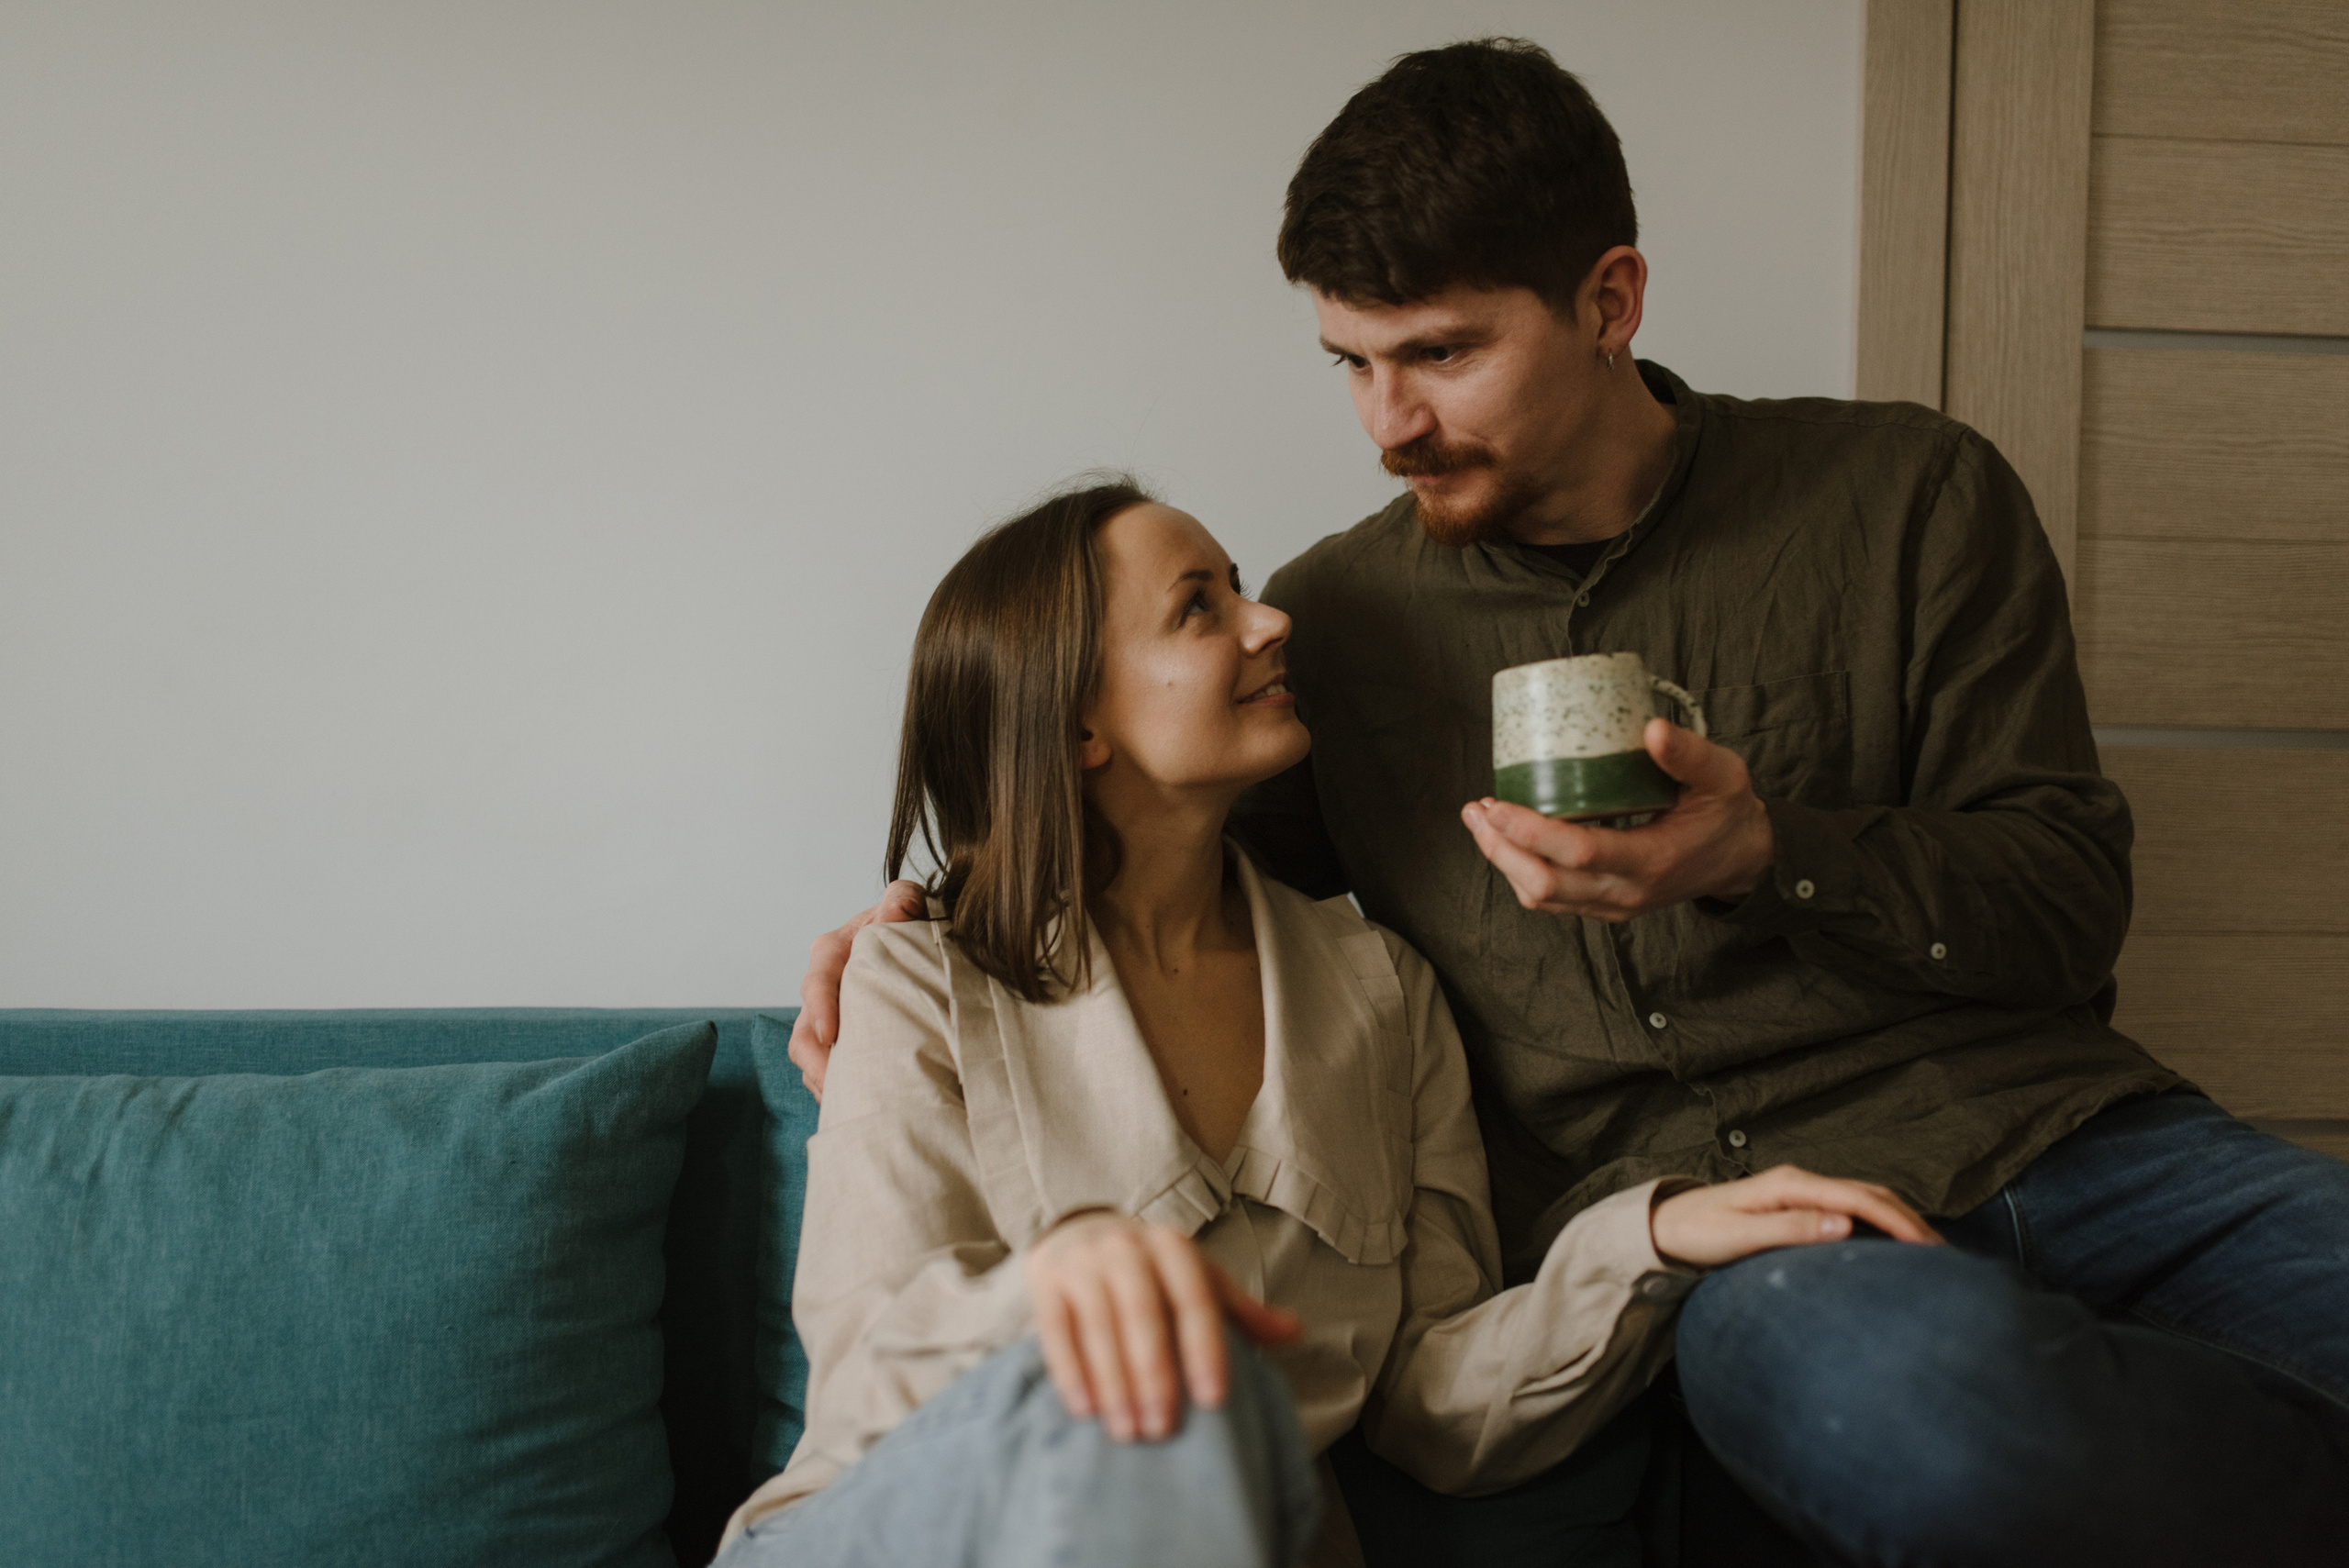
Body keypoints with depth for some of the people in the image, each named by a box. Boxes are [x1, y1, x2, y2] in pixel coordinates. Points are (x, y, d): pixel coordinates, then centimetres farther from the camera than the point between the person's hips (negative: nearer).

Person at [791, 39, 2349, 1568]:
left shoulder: (1907, 497, 6)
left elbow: (2069, 897, 4)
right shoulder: (1332, 621, 10)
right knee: (1918, 1392, -36)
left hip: (2050, 1140, 1)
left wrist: (1769, 858, -14)